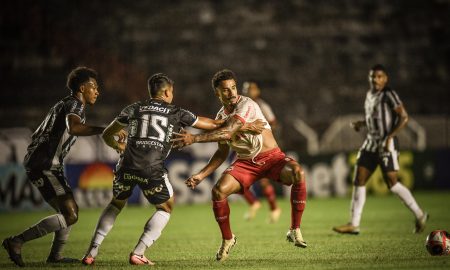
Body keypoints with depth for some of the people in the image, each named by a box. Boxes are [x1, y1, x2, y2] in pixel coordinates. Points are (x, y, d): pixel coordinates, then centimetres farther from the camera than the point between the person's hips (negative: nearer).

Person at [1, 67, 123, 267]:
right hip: (44, 166, -11)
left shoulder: (68, 105, 22)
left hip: (48, 165, 11)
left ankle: (55, 255, 27)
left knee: (71, 211, 18)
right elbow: (73, 128, -34)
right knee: (69, 216, -14)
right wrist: (105, 130, -34)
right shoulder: (74, 105, -9)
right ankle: (16, 242, -13)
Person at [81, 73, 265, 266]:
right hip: (152, 169, -3)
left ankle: (92, 252, 16)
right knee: (165, 208, 20)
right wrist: (245, 127, 36)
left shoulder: (133, 109, 19)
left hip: (127, 166, 3)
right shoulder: (176, 114, 15)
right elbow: (213, 125, 24)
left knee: (116, 204, 26)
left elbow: (107, 135, 23)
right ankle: (138, 253, 7)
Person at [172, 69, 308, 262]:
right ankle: (227, 239, 6)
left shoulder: (246, 105, -18)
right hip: (246, 162, 5)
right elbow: (222, 153, 14)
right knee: (218, 191, -19)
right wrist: (201, 175, 5)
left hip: (272, 158, -5)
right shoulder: (221, 117, 5)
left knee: (297, 173, -36)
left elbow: (228, 132, -32)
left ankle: (295, 231, -24)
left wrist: (194, 138, -36)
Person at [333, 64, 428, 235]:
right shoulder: (370, 95, 14)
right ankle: (354, 224, 3)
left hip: (387, 144, -8)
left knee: (392, 183, -9)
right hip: (371, 143, 8)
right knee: (359, 181, 1)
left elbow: (404, 117, -15)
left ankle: (419, 215, 7)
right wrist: (361, 124, 10)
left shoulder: (389, 95, -11)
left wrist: (390, 136, -23)